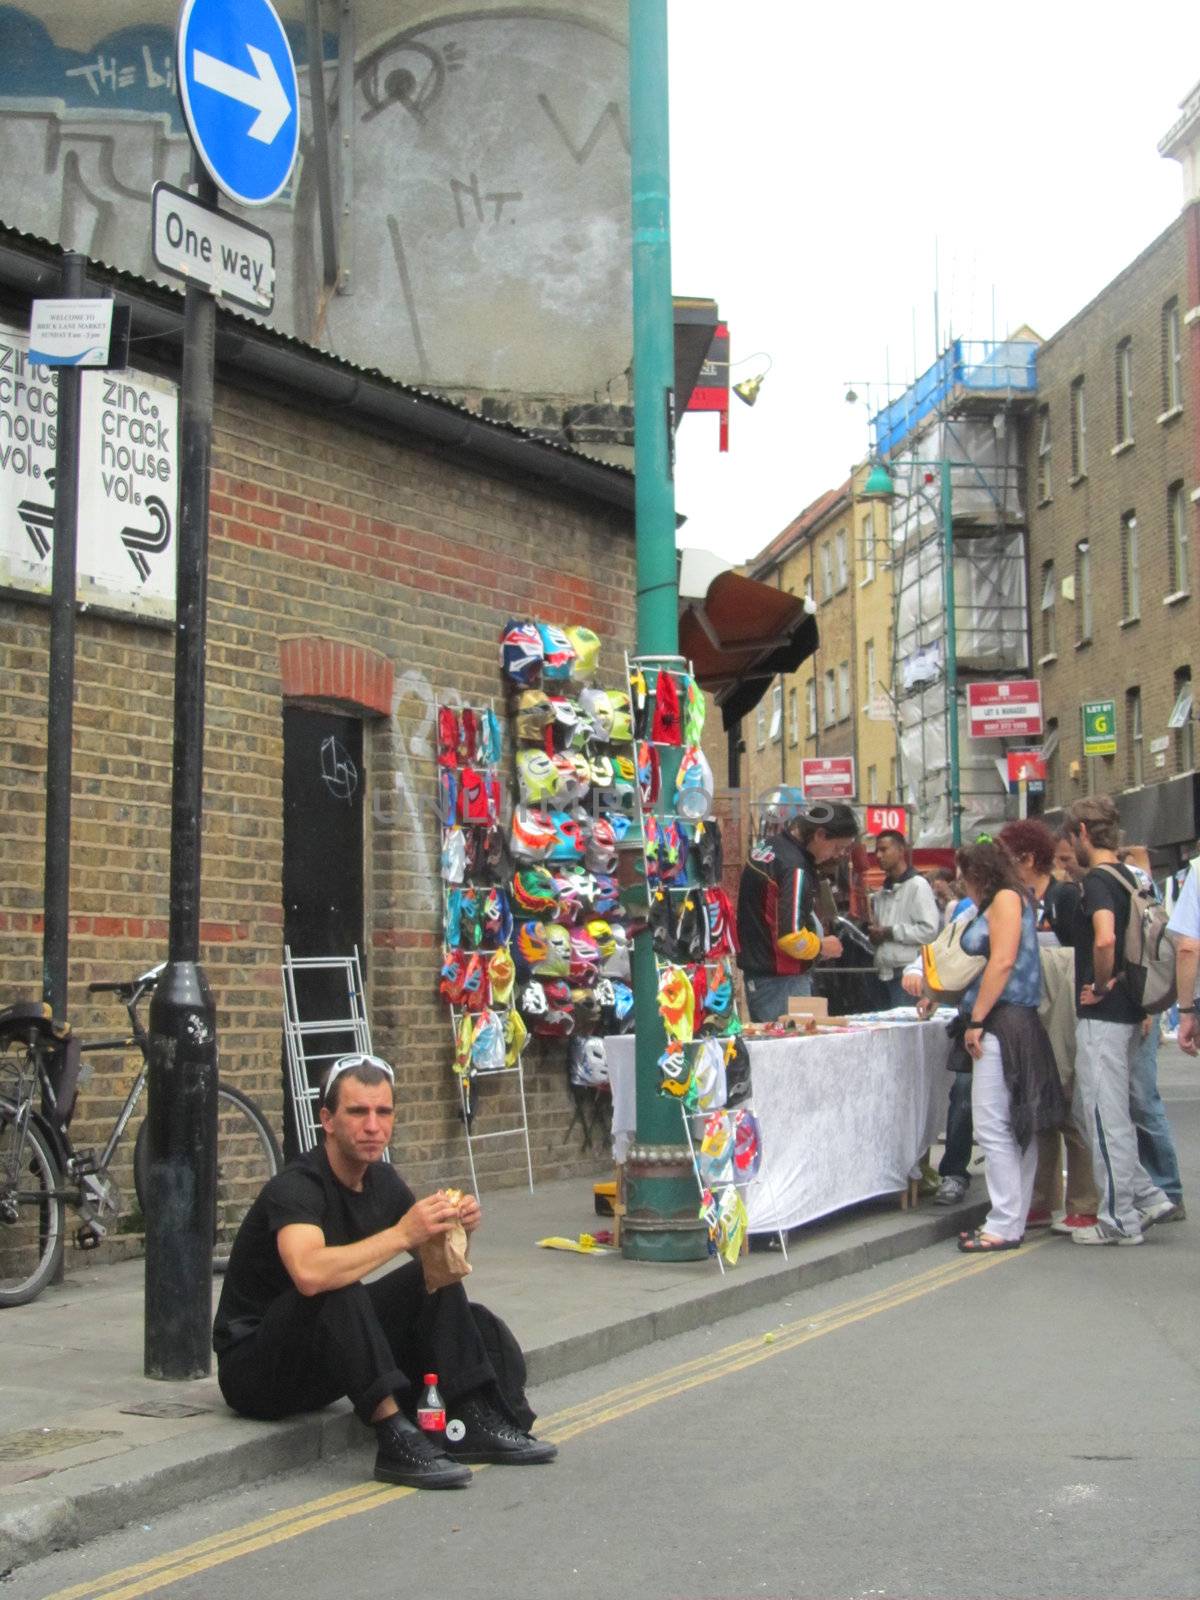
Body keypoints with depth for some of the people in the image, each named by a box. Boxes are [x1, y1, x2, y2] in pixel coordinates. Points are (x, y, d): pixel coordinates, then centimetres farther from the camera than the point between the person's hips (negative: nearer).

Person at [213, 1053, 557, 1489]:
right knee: (338, 1290, -33)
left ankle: (469, 1423, -7)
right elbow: (309, 1274, -44)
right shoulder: (296, 1187, -23)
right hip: (253, 1368, -8)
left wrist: (458, 1229, -13)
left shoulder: (383, 1181, 2)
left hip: (332, 1358, 8)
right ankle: (396, 1442, -33)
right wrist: (402, 1234, -37)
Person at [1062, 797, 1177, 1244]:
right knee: (1089, 1110, 17)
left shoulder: (1097, 881, -16)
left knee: (1105, 1116, -1)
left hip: (1102, 1016, -9)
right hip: (1127, 1011, 9)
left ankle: (1120, 1220, 6)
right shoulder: (1128, 877, 13)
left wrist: (1100, 986, -18)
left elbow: (1105, 939, -33)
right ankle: (1147, 1197, 15)